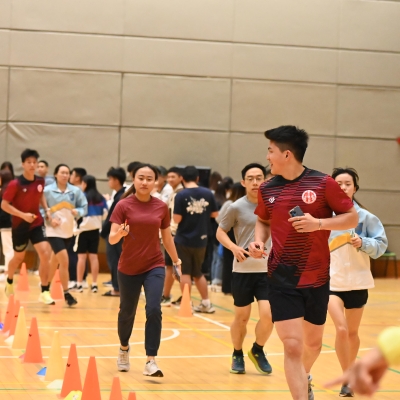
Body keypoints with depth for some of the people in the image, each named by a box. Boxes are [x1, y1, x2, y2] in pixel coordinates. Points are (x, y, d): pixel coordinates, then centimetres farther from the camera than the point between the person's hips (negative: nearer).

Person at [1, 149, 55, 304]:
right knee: (19, 257, 16)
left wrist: (46, 209, 3)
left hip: (37, 223, 3)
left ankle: (44, 292, -10)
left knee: (45, 254, -15)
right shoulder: (15, 184, -18)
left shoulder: (40, 182, -3)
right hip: (20, 225, -3)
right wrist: (23, 215, -24)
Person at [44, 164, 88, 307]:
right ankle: (66, 294, -3)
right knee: (64, 260, -15)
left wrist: (77, 212, -17)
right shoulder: (47, 190, -10)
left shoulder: (75, 191, -1)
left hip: (68, 231, 5)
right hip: (54, 231, -5)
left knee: (55, 261, 17)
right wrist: (49, 219, -18)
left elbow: (84, 207, 3)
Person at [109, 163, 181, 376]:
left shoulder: (161, 207, 0)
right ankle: (124, 348, 42)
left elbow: (167, 238, 12)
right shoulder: (123, 205, -7)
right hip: (128, 268, -1)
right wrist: (120, 233, -33)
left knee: (154, 310, -16)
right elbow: (111, 238, -12)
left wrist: (177, 262, 15)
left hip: (154, 267, 1)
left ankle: (151, 361, -14)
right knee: (127, 312, 13)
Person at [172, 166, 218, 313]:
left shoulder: (181, 195, -13)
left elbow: (177, 219, -15)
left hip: (184, 239, -4)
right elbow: (214, 214, 6)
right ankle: (206, 303, 21)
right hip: (201, 240, 4)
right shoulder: (208, 193, -3)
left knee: (185, 272, 6)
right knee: (198, 272, 19)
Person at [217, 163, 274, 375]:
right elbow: (220, 232, 2)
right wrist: (234, 247, -16)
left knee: (268, 315, -9)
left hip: (267, 270, 2)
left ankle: (258, 350, 18)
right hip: (242, 270, -1)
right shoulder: (237, 207, -5)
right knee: (242, 317, 7)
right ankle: (237, 355, 30)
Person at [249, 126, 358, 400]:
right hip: (282, 279, 1)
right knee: (292, 347, -11)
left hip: (316, 278, 0)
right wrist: (259, 240, -3)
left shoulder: (323, 183, -10)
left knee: (313, 342, 18)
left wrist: (318, 223, -20)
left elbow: (352, 217, -5)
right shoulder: (267, 189, 1)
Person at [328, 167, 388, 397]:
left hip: (357, 282, 1)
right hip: (331, 281, -1)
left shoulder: (365, 217, -6)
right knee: (341, 329, -16)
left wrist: (362, 243, -21)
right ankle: (348, 380, -4)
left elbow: (381, 244, -5)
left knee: (352, 332, 14)